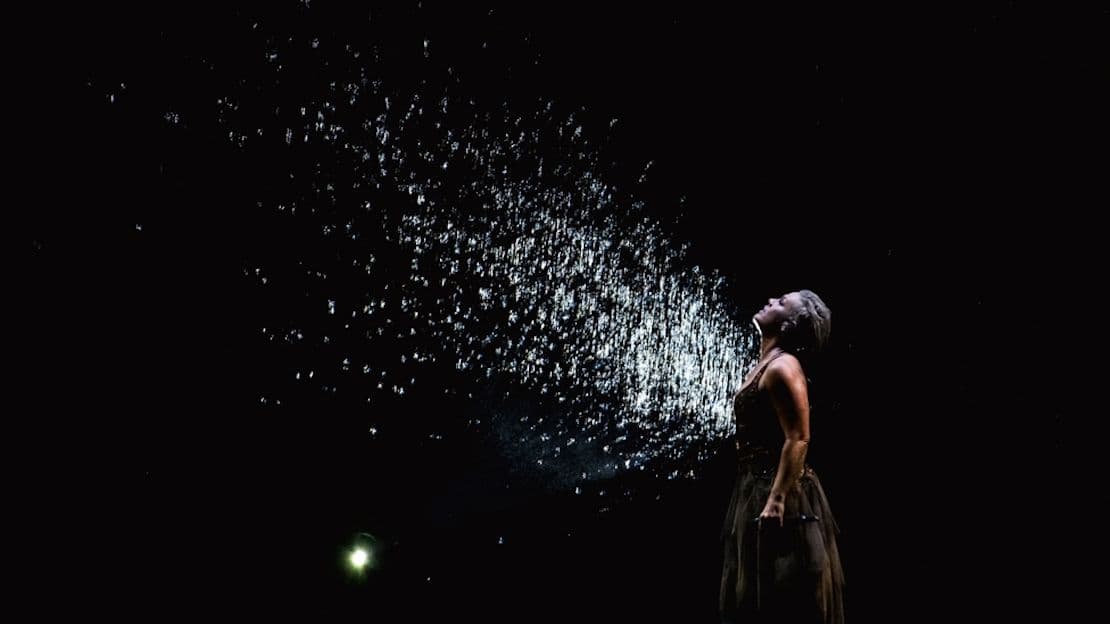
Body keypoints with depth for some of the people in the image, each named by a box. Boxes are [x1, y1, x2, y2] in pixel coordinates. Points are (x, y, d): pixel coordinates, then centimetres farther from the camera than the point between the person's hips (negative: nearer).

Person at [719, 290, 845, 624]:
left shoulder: (782, 367, -15)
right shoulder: (764, 365, 14)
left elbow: (798, 439, -21)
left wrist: (776, 501, -25)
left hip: (778, 495, -10)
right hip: (758, 491, 10)